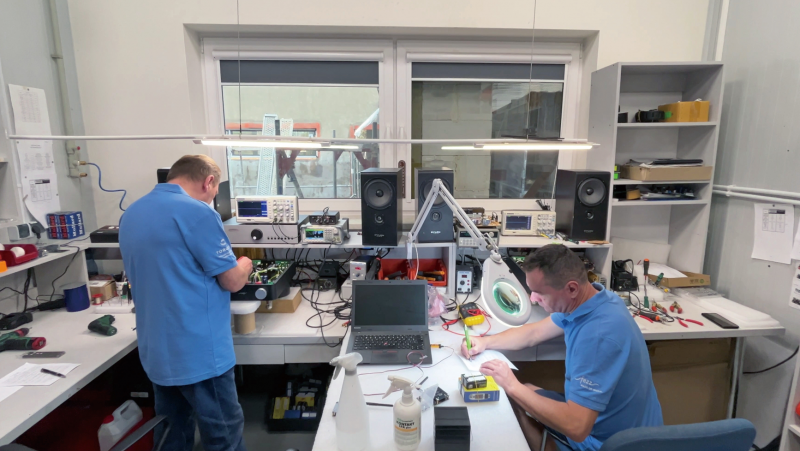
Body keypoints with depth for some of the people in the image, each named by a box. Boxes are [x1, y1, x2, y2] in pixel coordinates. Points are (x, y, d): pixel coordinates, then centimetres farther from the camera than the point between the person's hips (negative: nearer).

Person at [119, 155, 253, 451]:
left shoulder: (130, 215, 8)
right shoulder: (197, 213, -18)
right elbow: (233, 281, -12)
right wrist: (243, 266, 8)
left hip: (156, 352, 8)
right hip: (199, 351, -8)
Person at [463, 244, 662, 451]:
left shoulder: (598, 335, -37)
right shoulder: (588, 298, -7)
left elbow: (576, 427, -37)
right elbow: (533, 333, 7)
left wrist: (513, 387, -28)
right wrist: (485, 342, -4)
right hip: (598, 417, 8)